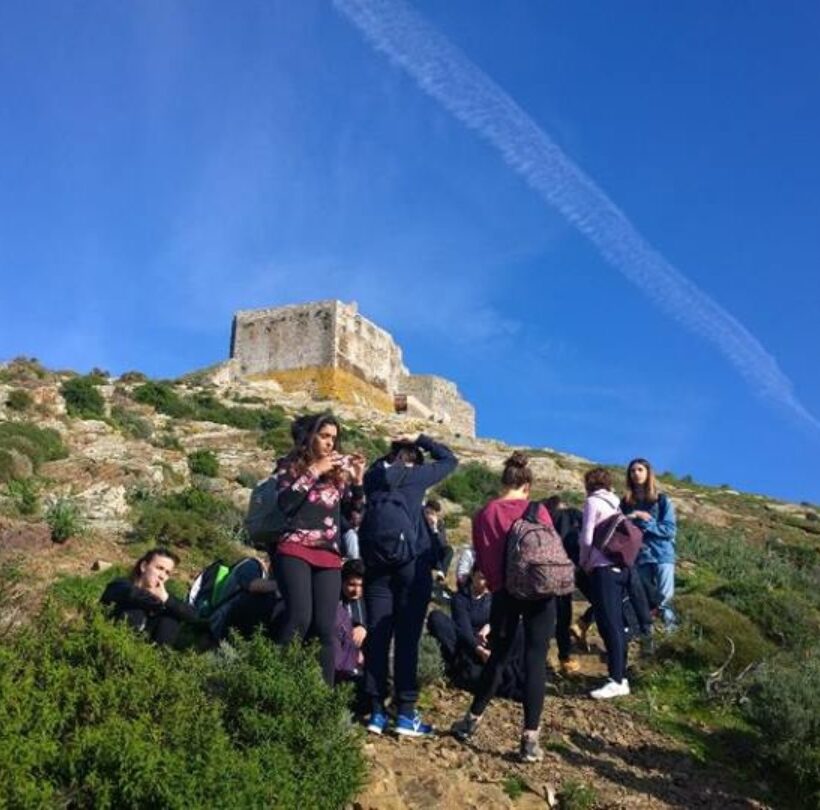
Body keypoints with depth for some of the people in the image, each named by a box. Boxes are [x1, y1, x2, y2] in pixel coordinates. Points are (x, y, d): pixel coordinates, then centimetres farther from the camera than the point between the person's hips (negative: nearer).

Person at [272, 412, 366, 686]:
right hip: (295, 550, -3)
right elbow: (285, 503, -10)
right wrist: (314, 471, -8)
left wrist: (357, 480, 1)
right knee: (299, 617, -21)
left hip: (329, 555, 4)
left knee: (325, 626, -4)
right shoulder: (290, 465, 7)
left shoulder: (340, 468, 16)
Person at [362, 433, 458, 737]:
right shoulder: (414, 475, -1)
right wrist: (420, 439, 14)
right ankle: (405, 714, 0)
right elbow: (449, 459, 11)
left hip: (376, 565, 4)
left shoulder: (373, 476, 8)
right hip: (411, 564, -4)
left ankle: (376, 712, 4)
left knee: (377, 637, 3)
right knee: (407, 638, -2)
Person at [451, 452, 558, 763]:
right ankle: (530, 738, -4)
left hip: (504, 592, 2)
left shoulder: (485, 514, 1)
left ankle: (472, 720, 26)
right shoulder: (538, 511, -4)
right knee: (535, 660, 0)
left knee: (499, 656, 18)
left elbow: (481, 558, 4)